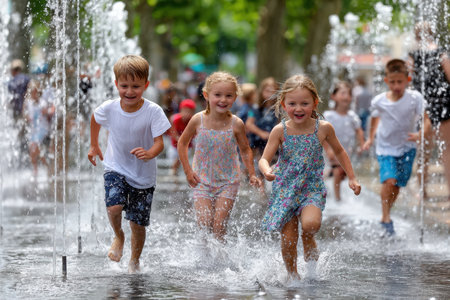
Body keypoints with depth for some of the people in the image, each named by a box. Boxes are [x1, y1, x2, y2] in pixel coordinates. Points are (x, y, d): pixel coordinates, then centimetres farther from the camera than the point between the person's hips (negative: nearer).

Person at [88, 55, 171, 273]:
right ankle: (118, 236, 8)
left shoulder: (153, 111, -18)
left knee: (138, 223, 5)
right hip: (116, 169, 1)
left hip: (143, 175, -1)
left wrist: (149, 153, -42)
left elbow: (159, 142, -21)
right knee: (114, 206, -25)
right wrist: (94, 146, 18)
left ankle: (134, 261, 31)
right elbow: (95, 120, 13)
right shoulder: (109, 108, -11)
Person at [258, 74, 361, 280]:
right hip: (285, 190, 1)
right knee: (288, 240, -2)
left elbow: (339, 151, 12)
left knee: (310, 223, -29)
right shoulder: (280, 131, -8)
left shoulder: (323, 128, -5)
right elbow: (264, 159, -9)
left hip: (312, 188, 0)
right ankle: (292, 275, 21)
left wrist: (352, 178, 12)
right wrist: (267, 171, -33)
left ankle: (309, 244, 5)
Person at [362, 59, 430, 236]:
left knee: (397, 185, 5)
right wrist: (370, 138, 18)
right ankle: (385, 218, -9)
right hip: (385, 148, -1)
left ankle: (387, 212, 28)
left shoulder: (415, 98, -14)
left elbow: (426, 120, -17)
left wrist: (419, 135, -35)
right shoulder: (379, 101, -10)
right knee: (389, 180, -20)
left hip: (406, 148, 1)